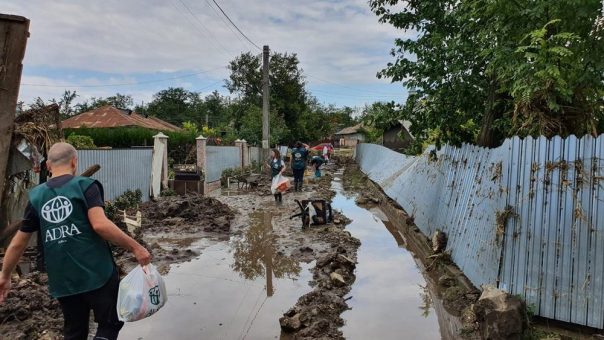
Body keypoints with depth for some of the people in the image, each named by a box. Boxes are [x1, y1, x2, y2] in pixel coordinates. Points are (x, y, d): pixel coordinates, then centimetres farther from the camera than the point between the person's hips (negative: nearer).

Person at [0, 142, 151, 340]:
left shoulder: (36, 196, 8)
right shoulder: (85, 185, -6)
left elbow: (18, 244, 13)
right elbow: (100, 224, -20)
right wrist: (135, 247, -16)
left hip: (62, 280, 5)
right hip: (97, 273, -5)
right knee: (111, 323, 9)